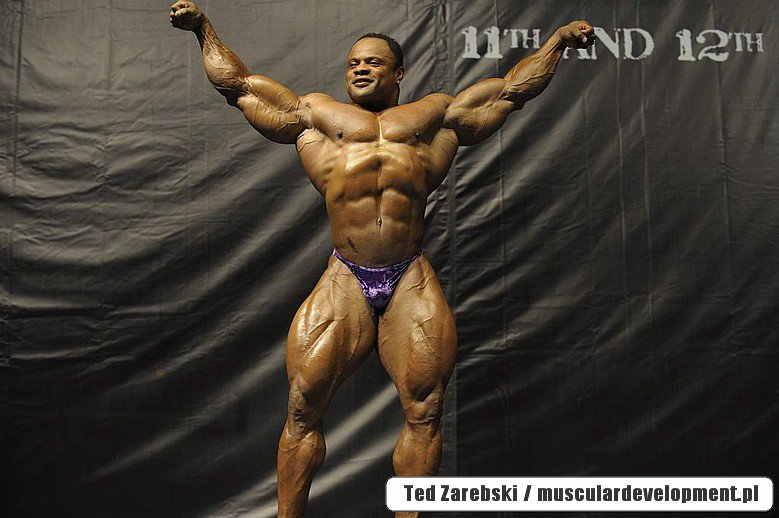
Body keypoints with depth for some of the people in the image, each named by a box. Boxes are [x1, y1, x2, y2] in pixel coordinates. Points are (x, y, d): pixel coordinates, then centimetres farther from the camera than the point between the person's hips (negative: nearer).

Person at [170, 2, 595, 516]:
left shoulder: (437, 114, 22)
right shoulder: (315, 114, 21)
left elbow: (513, 88, 25)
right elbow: (238, 84, 25)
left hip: (412, 283, 0)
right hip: (345, 281, 0)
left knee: (423, 412, -2)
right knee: (303, 410, -2)